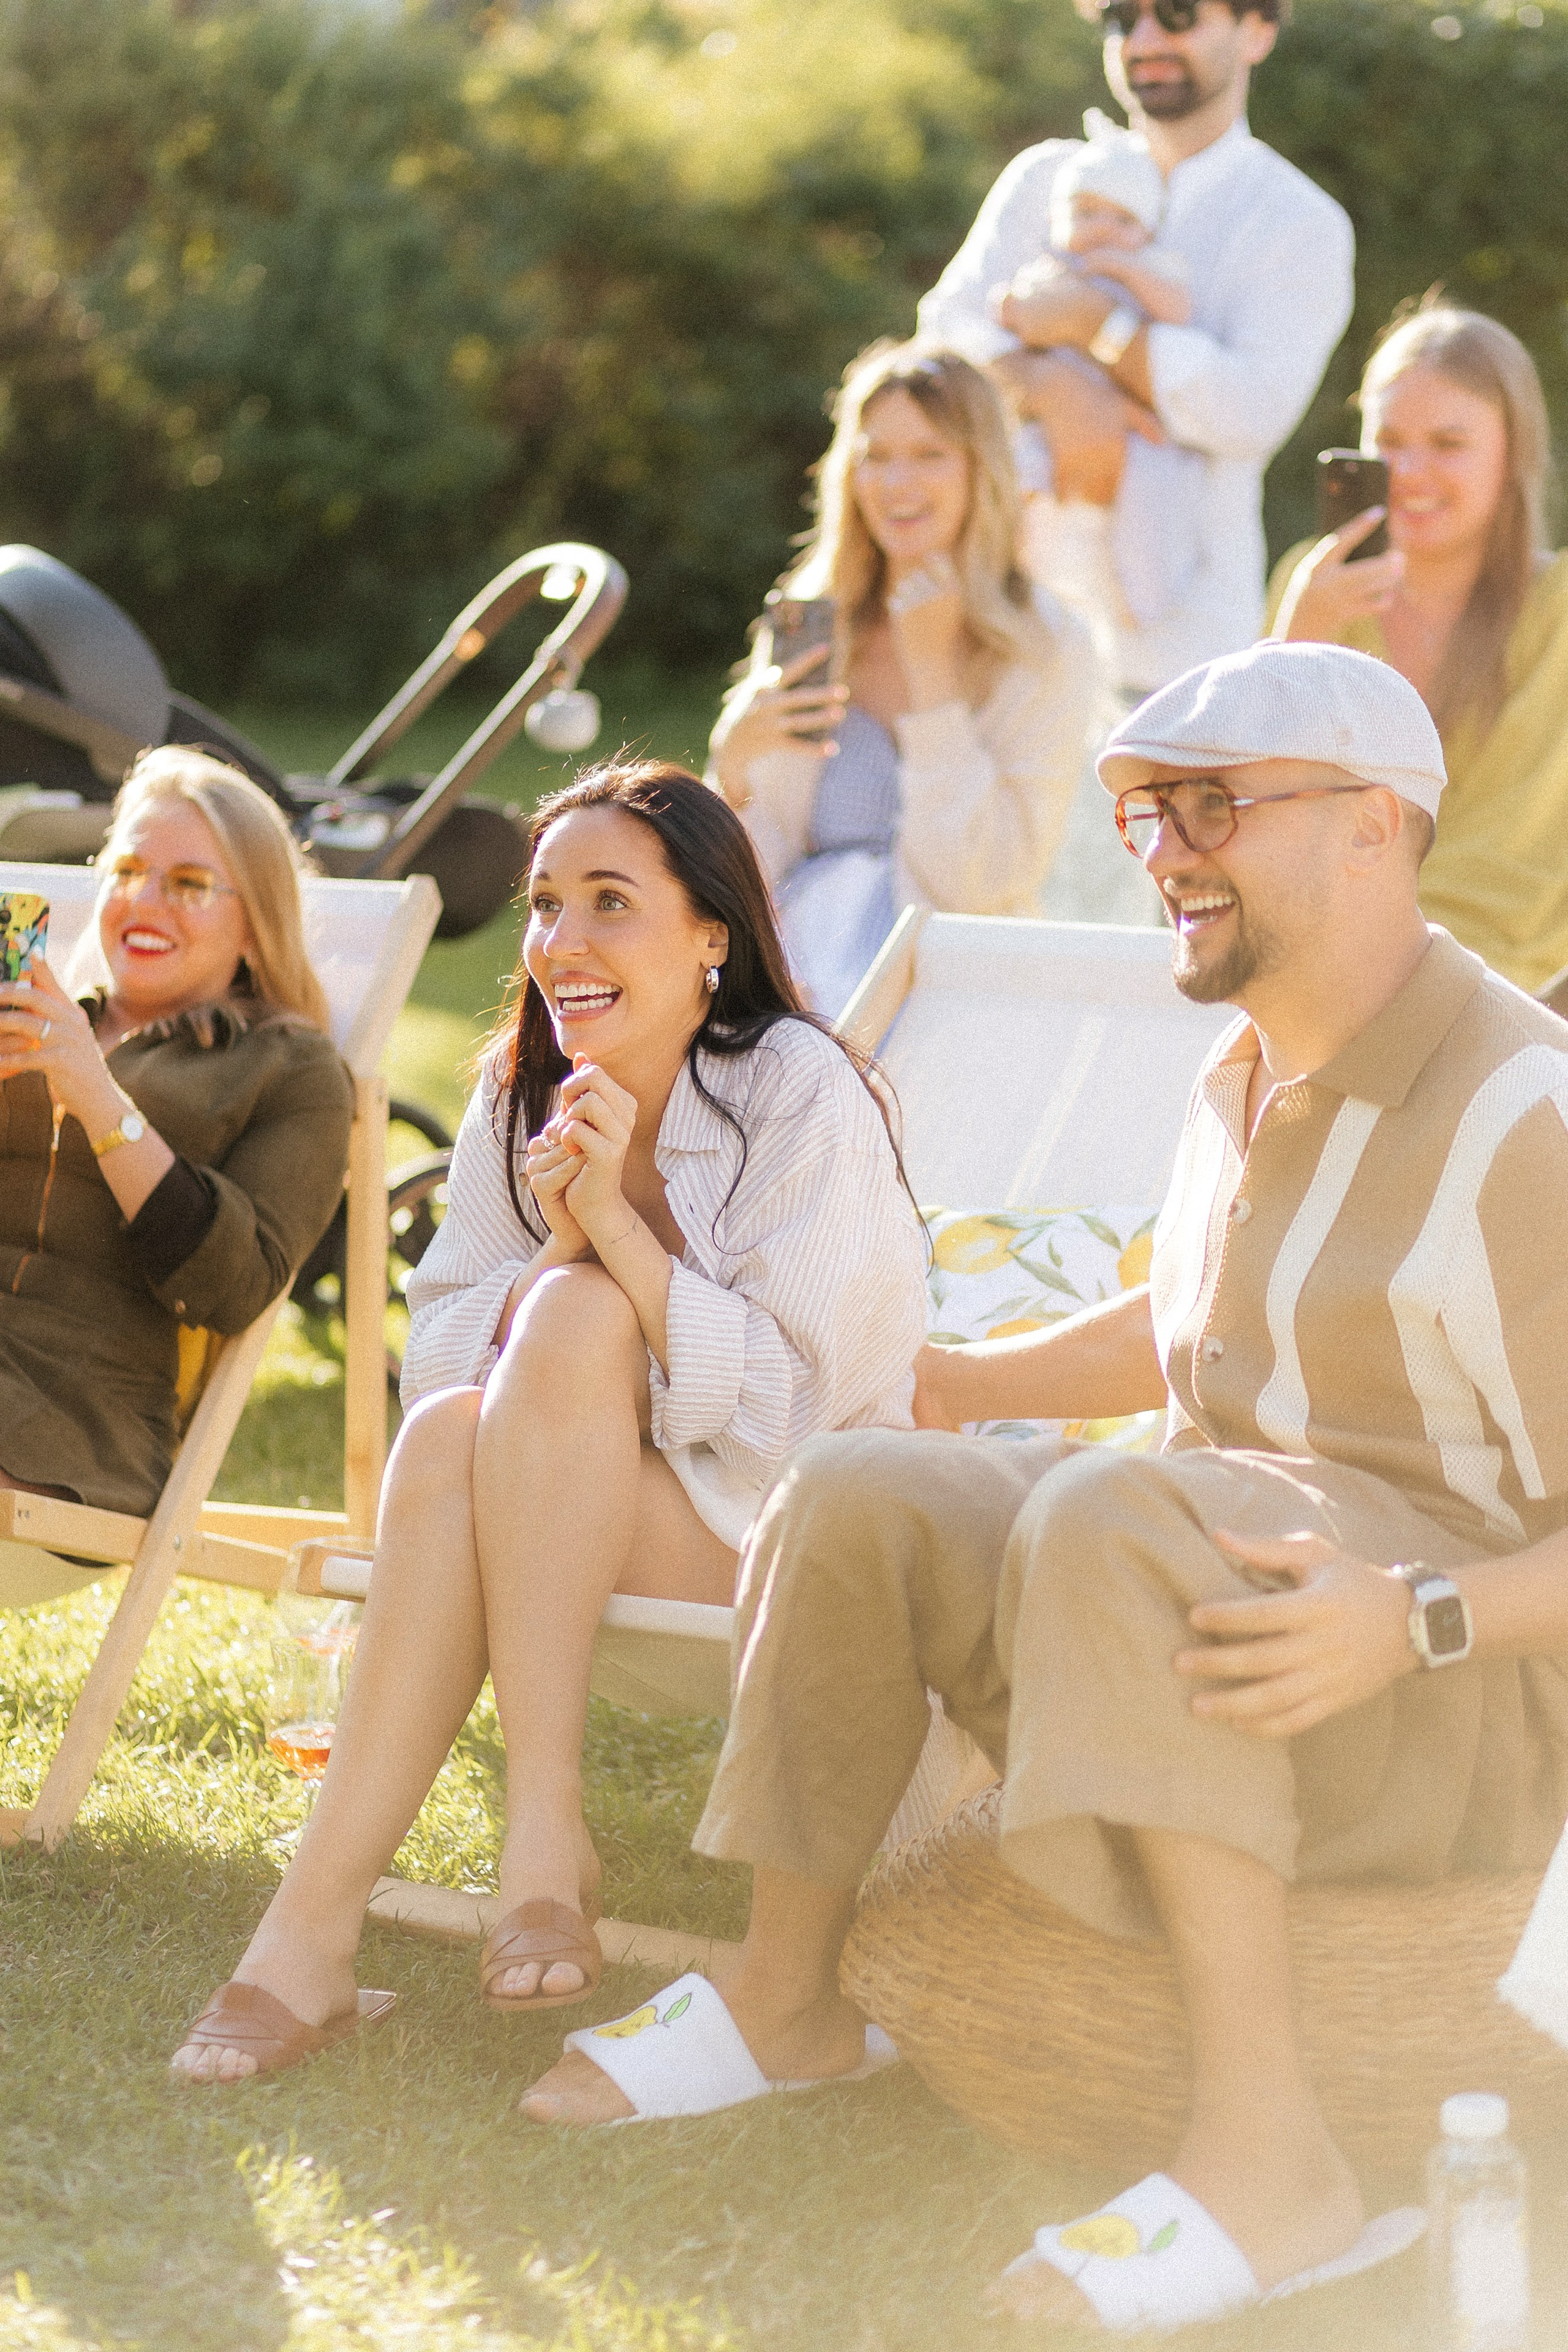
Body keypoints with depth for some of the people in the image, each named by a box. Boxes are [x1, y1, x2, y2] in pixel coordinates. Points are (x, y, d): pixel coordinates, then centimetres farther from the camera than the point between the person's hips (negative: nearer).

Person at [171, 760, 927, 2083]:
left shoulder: (802, 1098, -11)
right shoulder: (520, 1094, 5)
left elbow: (781, 1403, -18)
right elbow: (436, 1358, 0)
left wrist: (613, 1228, -25)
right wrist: (559, 1243, -18)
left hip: (782, 1520, -4)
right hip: (568, 1512, 4)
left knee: (576, 1320, -31)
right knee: (448, 1434, -30)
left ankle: (545, 1833, -36)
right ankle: (320, 1921, -38)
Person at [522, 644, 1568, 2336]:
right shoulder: (1245, 1081, 11)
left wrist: (1413, 1618, -35)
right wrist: (964, 1380, 27)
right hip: (1235, 1578, 9)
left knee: (1112, 1517, -35)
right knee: (857, 1500, -4)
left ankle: (1265, 2146, -36)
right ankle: (786, 2000, 12)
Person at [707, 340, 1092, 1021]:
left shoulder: (1047, 651, 1)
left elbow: (980, 884, -8)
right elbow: (753, 884, 10)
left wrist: (933, 669, -8)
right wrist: (732, 762, -10)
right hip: (797, 977, 4)